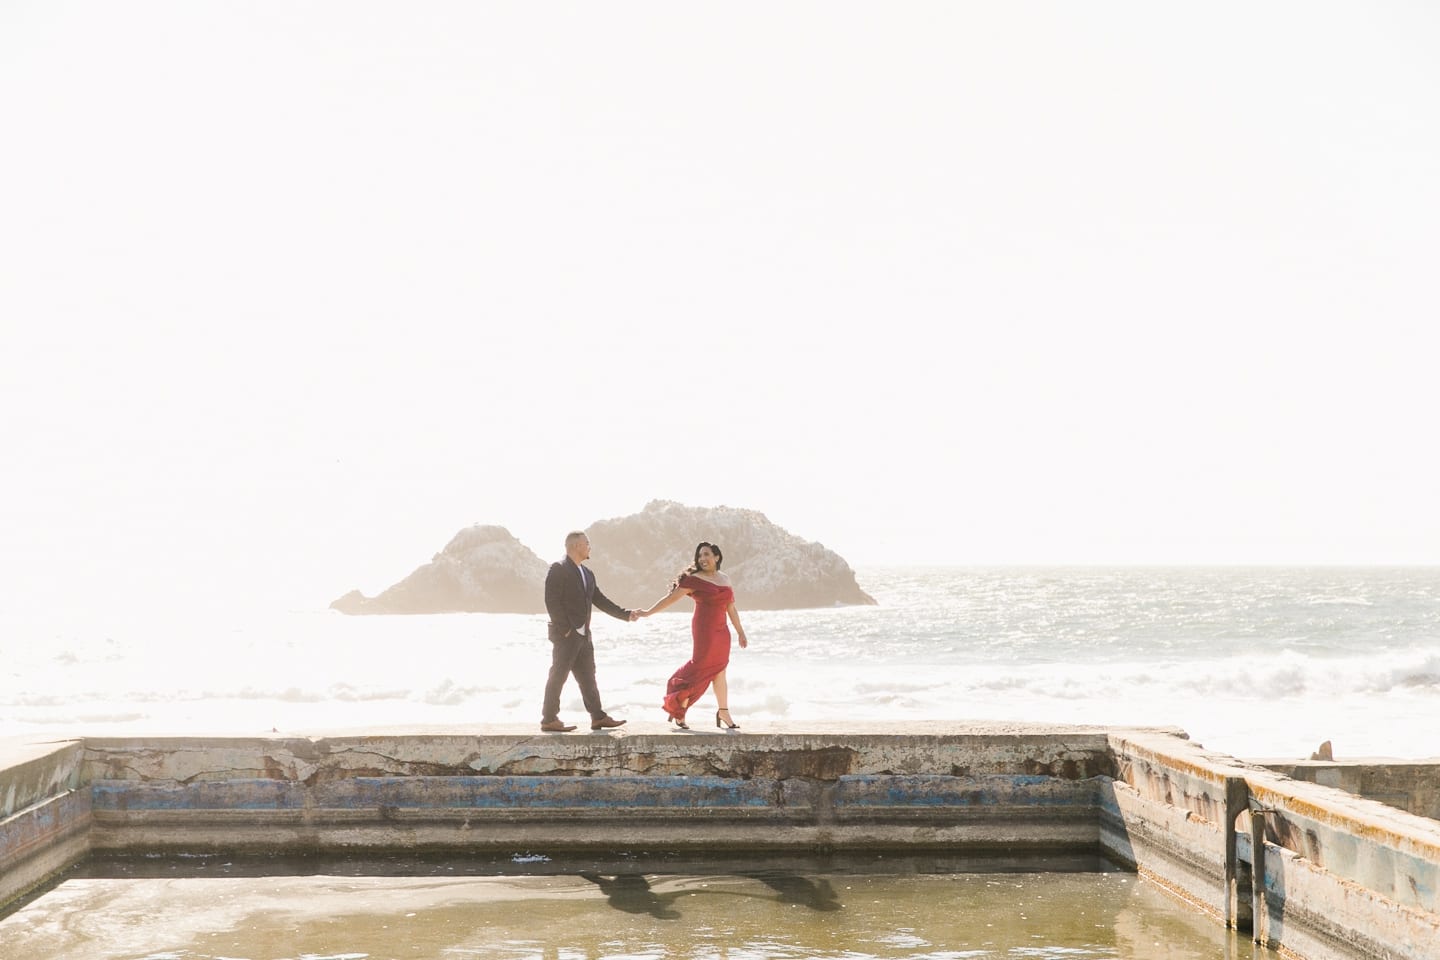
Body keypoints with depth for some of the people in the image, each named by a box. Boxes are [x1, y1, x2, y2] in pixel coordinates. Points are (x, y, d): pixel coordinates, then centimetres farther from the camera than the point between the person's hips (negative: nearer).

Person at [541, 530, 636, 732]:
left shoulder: (587, 574, 18)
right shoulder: (558, 569, -9)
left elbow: (600, 600, 19)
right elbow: (552, 601, -16)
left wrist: (626, 614, 11)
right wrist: (565, 629, -18)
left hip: (583, 635, 9)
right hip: (565, 635, -9)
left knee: (588, 678, 9)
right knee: (558, 676, -4)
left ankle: (598, 717, 12)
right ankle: (549, 720, 0)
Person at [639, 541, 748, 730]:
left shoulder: (725, 579, 14)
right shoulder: (694, 580, -4)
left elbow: (731, 608, 20)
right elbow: (670, 598, -7)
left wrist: (740, 632, 21)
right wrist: (648, 612, -13)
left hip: (721, 632, 6)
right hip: (704, 629, -6)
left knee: (719, 671, 8)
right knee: (699, 667, -10)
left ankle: (723, 713, 13)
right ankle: (678, 709, -2)